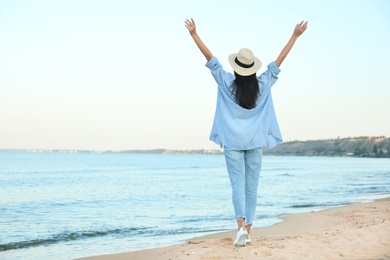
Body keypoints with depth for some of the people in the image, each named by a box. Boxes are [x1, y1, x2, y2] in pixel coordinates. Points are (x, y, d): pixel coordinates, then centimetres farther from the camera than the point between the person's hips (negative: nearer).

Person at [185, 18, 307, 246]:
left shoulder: (227, 83, -6)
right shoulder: (263, 85, -2)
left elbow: (210, 58, -7)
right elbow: (279, 60, 1)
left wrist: (194, 34, -7)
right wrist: (295, 36, 5)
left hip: (233, 142, -1)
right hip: (255, 142, 1)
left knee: (238, 184, -3)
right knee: (251, 187, 6)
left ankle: (241, 226, -22)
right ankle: (247, 231, 9)